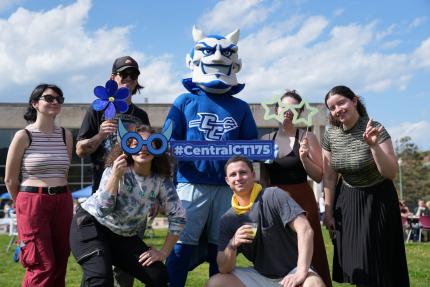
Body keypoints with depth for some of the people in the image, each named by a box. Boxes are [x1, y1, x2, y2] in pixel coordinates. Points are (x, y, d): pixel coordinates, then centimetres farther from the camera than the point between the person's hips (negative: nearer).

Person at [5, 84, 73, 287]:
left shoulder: (66, 135, 9)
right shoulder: (23, 136, -5)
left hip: (63, 203, 5)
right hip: (32, 203, -5)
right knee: (43, 267, -7)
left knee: (60, 266, 7)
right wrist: (25, 204, 10)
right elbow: (10, 180, 2)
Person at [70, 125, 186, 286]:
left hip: (124, 236, 5)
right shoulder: (116, 169, -18)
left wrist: (164, 252, -7)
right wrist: (115, 175, -35)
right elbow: (103, 210, -26)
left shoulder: (161, 180, -10)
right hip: (90, 225, -4)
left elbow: (178, 216, -5)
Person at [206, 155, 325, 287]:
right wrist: (233, 244, -22)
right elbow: (224, 269, -2)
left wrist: (301, 273, -31)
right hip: (260, 276, 4)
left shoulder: (273, 196, -13)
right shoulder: (228, 219, 0)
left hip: (291, 273, -4)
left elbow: (305, 230, -22)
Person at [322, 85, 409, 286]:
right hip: (347, 201, 4)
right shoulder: (330, 135, -6)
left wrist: (374, 146, -34)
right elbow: (329, 177, 1)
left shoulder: (375, 129, -17)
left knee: (375, 259, -2)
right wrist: (329, 212, 3)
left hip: (377, 200, -4)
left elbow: (391, 173, -21)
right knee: (352, 259, 9)